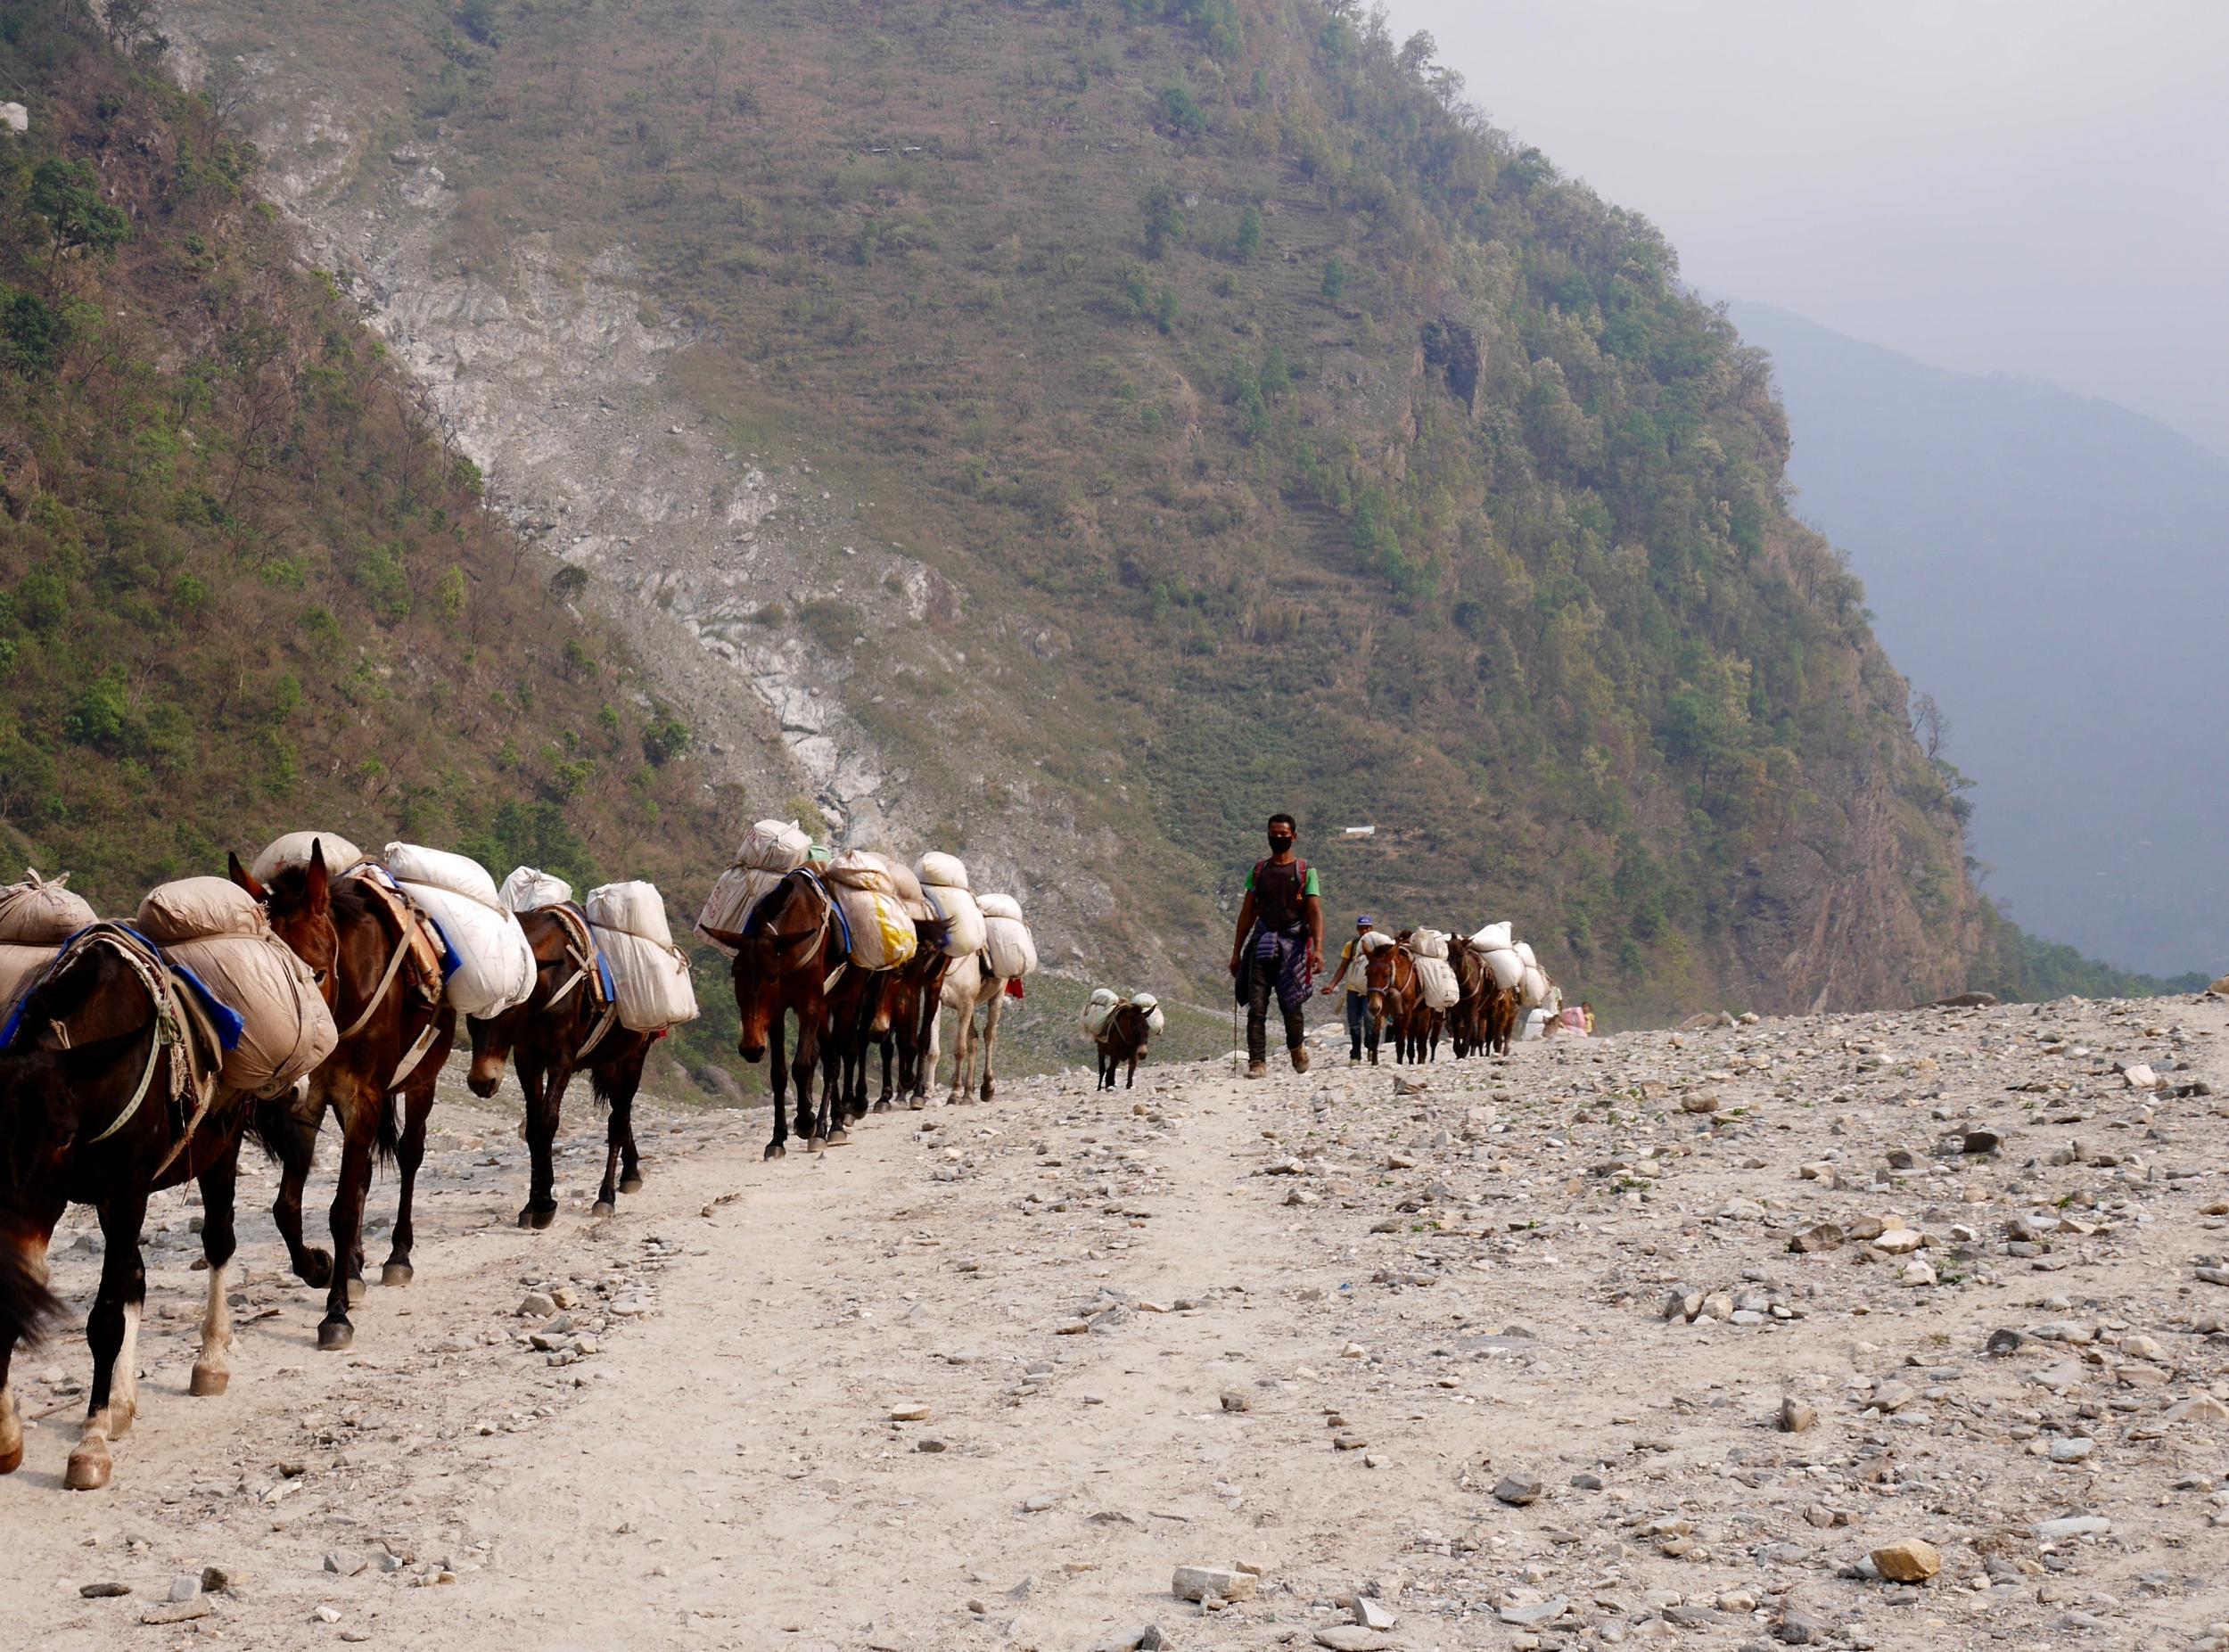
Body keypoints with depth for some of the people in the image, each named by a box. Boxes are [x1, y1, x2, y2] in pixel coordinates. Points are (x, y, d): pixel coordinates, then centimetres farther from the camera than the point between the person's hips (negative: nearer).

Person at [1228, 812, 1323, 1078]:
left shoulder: (1305, 871, 5)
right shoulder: (1258, 871, 15)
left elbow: (1315, 913, -4)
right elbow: (1247, 913, 17)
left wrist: (1318, 948, -18)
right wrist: (1236, 953, 14)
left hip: (1293, 942, -3)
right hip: (1262, 942, 3)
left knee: (1290, 1004, -4)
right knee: (1256, 1006, -8)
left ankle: (1297, 1046, 26)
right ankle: (1257, 1063, -7)